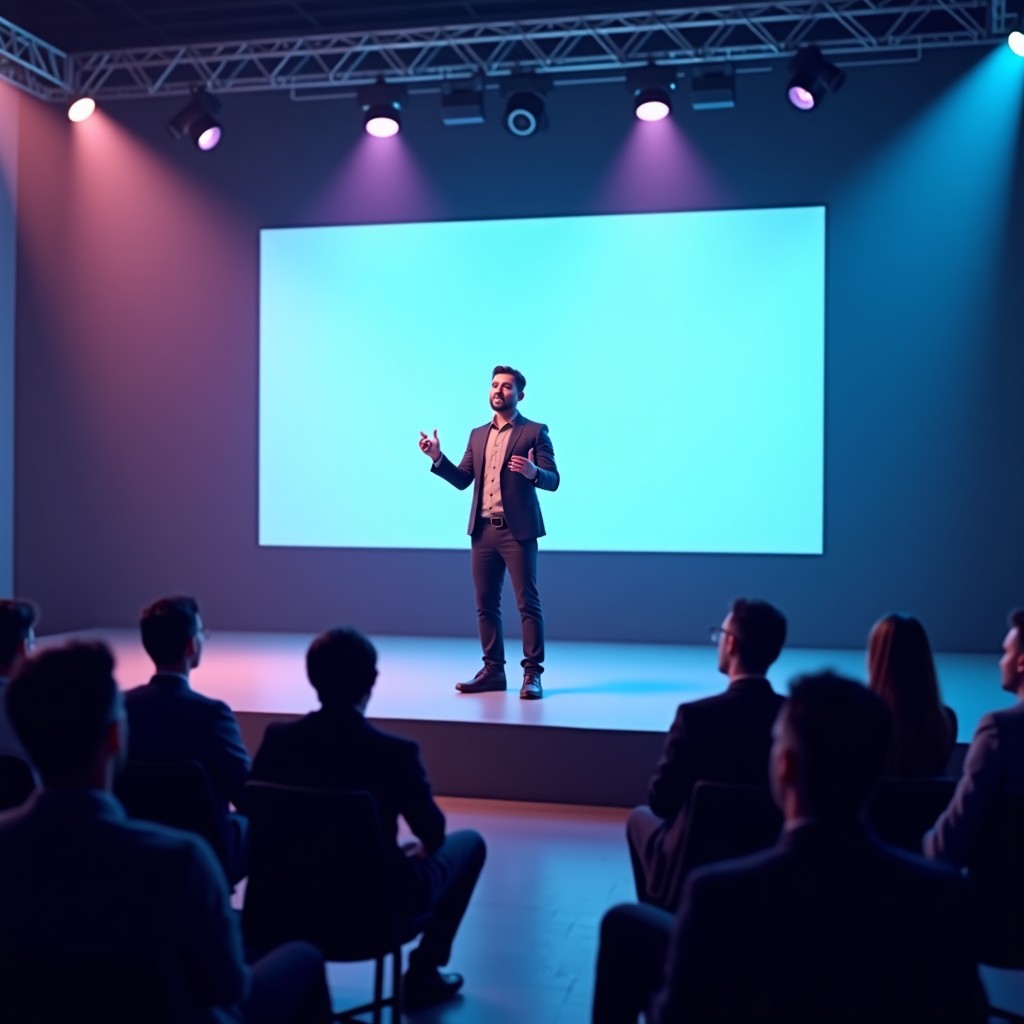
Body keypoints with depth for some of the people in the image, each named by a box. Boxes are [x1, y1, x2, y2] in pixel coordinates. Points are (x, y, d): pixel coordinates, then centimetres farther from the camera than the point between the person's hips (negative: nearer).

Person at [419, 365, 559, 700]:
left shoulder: (534, 431, 0)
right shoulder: (478, 435, 16)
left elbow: (553, 480, -6)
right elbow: (462, 480, 12)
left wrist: (533, 472, -27)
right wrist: (437, 458, -3)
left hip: (517, 530, -5)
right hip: (484, 531, 6)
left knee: (527, 603, -4)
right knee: (486, 603, 8)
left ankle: (532, 674, 0)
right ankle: (493, 670, 15)